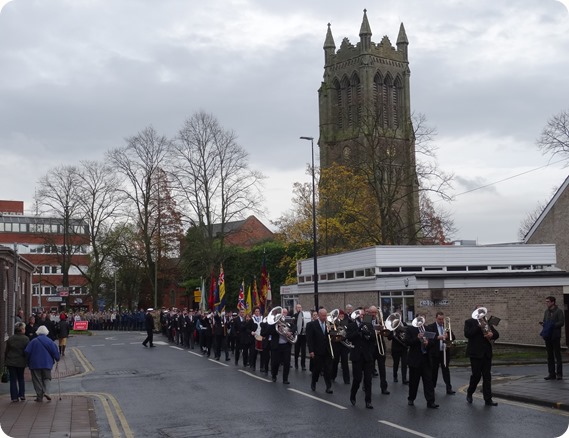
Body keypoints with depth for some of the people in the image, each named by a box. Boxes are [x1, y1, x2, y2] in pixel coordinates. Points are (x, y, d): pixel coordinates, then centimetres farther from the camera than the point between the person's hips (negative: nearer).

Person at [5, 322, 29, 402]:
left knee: (13, 379, 5)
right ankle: (22, 395, 13)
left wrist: (5, 361, 12)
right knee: (21, 378, 17)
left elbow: (6, 350, 3)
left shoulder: (10, 339, -2)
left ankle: (14, 397, 2)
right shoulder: (26, 339, -8)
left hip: (11, 362, 1)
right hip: (21, 362, 0)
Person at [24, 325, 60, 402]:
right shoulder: (49, 341, -1)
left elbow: (27, 352, -4)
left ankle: (39, 397, 5)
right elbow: (55, 351, -3)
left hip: (35, 364, 0)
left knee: (37, 380, 6)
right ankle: (46, 392, -10)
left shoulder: (33, 341, -3)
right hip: (47, 364, 1)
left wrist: (28, 362, 10)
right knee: (46, 378, 13)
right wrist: (57, 358, 15)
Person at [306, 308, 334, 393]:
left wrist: (329, 331, -11)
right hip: (317, 352, -3)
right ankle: (313, 384, 30)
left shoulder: (328, 324, 8)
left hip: (327, 352, 3)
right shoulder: (312, 325, -5)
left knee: (328, 370, -2)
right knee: (317, 369, 8)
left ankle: (328, 387, 3)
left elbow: (331, 337, 9)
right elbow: (309, 338, -8)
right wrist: (311, 351, -13)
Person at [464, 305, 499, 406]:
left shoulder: (487, 322, 16)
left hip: (486, 353, 5)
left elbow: (497, 334, 10)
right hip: (476, 353, -5)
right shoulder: (469, 322, 2)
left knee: (487, 376, 3)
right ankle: (469, 393, 21)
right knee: (476, 375, -3)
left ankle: (488, 399, 4)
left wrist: (492, 334, -13)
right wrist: (478, 326, -17)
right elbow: (467, 334, -14)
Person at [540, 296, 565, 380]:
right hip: (548, 336, 6)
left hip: (555, 336, -6)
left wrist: (552, 325, -18)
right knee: (550, 356, 6)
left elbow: (562, 322, -9)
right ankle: (551, 374, 10)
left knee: (557, 355, -3)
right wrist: (543, 323, -2)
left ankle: (559, 374, 1)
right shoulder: (546, 312, 16)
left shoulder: (558, 311, -3)